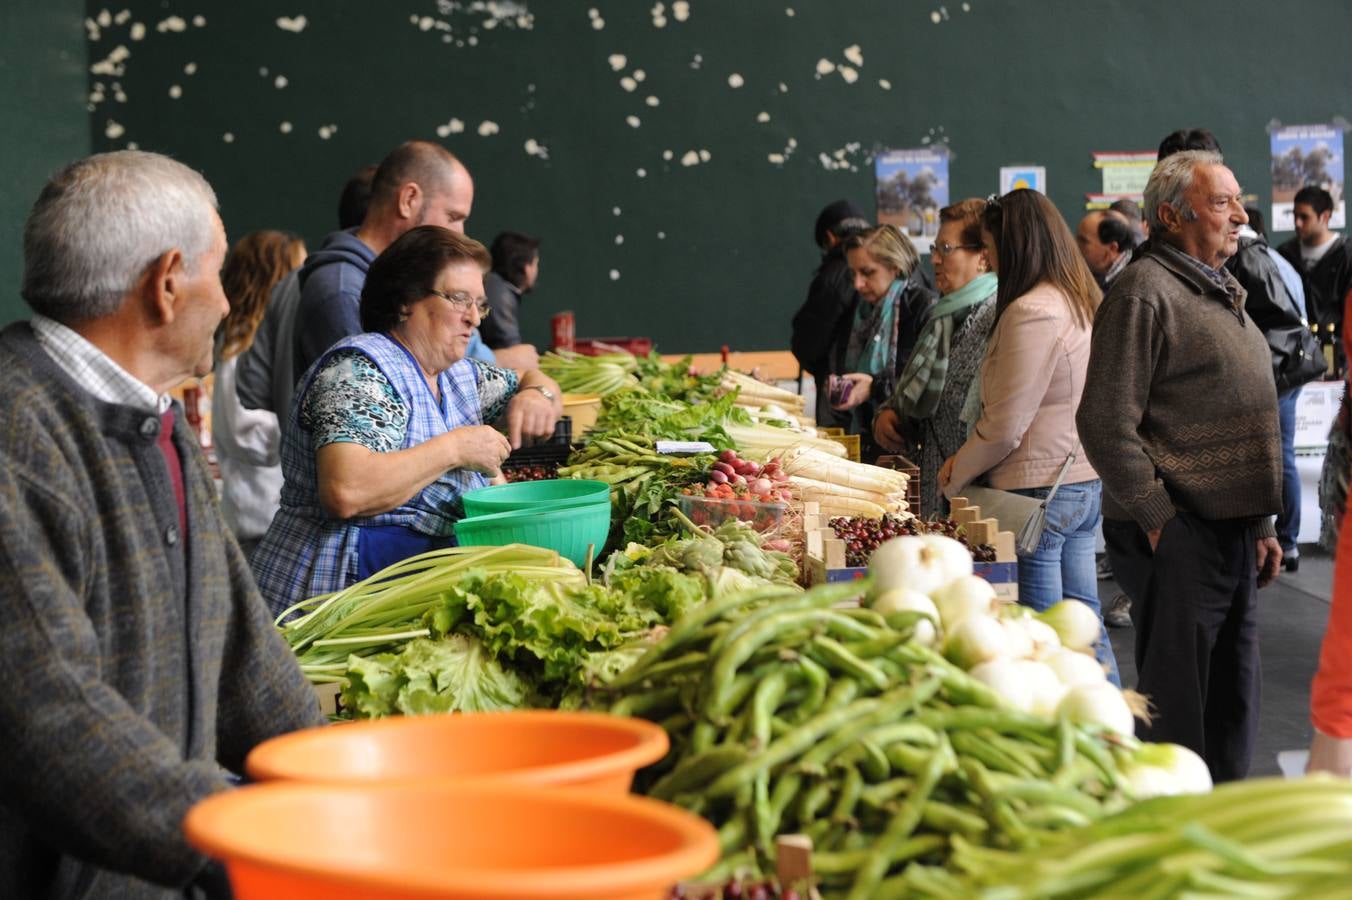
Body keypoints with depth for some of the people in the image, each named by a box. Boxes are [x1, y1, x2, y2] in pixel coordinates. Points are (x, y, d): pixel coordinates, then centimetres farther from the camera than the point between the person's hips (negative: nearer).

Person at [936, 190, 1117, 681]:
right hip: (1084, 482, 9)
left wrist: (956, 472, -1)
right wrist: (967, 457, 11)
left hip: (1037, 490, -9)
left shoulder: (1030, 313, -18)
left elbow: (1004, 425, -18)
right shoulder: (1083, 302, 11)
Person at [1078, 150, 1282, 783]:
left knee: (1232, 706, 14)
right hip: (1178, 537, -9)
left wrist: (1261, 524, 20)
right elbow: (1106, 424, -17)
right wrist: (1158, 521, -16)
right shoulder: (1145, 292, -11)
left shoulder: (1218, 292, 18)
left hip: (1234, 535, 9)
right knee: (1177, 709, -3)